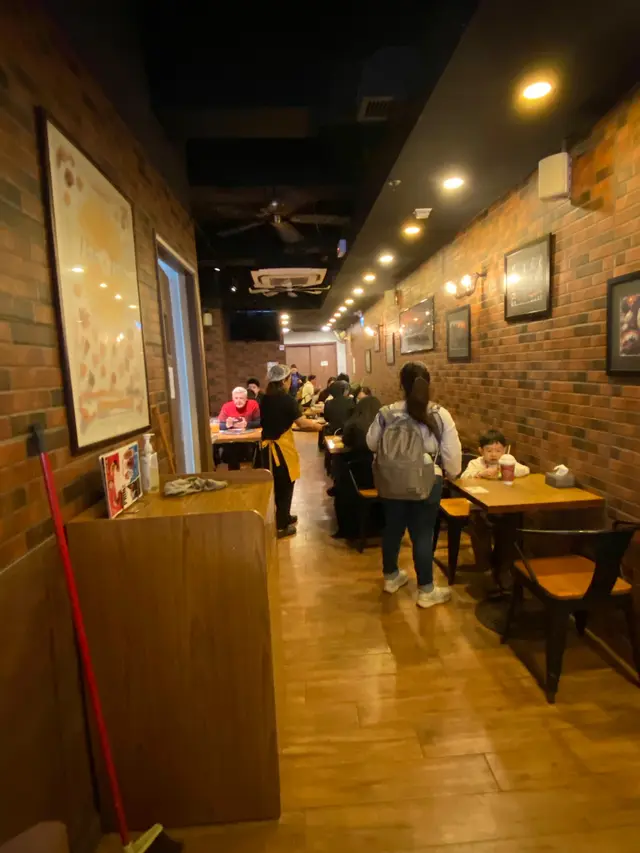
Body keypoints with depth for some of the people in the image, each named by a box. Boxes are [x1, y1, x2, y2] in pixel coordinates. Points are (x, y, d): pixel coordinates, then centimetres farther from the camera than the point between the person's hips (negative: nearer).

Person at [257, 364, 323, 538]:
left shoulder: (266, 399, 5)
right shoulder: (287, 400, -15)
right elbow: (302, 423, -19)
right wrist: (320, 426, -7)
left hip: (267, 446, 7)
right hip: (282, 447, -7)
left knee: (275, 485, 18)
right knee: (284, 486, 5)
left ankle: (283, 517, 34)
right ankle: (281, 526, 13)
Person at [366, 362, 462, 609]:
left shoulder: (386, 413, -6)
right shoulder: (441, 415, -11)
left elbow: (372, 444, 5)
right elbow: (452, 453, -7)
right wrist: (453, 473, 12)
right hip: (427, 482, -2)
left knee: (392, 528, 19)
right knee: (423, 534, 8)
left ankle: (391, 577, 38)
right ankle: (426, 591, 20)